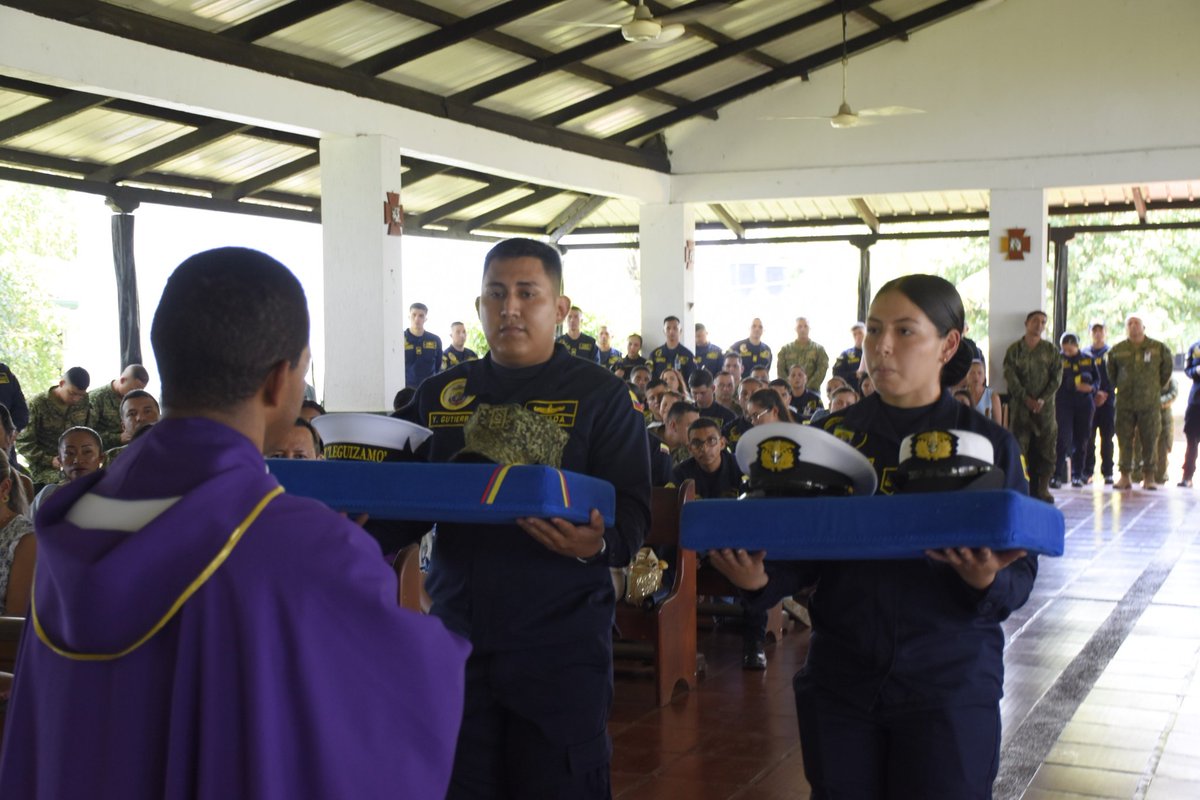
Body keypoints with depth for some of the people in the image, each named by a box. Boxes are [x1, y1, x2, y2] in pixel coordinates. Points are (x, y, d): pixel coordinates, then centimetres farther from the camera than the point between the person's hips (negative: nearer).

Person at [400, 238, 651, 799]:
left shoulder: (601, 395, 0)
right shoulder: (439, 397, 10)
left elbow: (632, 510, -7)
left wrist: (597, 544, -28)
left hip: (560, 642, -3)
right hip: (458, 635, 3)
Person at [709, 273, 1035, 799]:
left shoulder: (988, 444, -1)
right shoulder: (831, 436, 4)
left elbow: (1021, 575, -3)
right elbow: (803, 555, 5)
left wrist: (987, 582, -25)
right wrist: (761, 580, -16)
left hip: (949, 682, -2)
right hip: (841, 677, 2)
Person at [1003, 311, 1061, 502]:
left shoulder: (1051, 350, 9)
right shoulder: (1014, 349, 4)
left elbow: (1056, 377, 2)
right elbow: (1010, 376, -4)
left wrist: (1043, 399, -11)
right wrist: (1026, 399, -14)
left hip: (1045, 406, 2)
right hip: (1020, 405, -2)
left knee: (1046, 446, 2)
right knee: (1018, 445, -4)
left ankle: (1043, 488, 9)